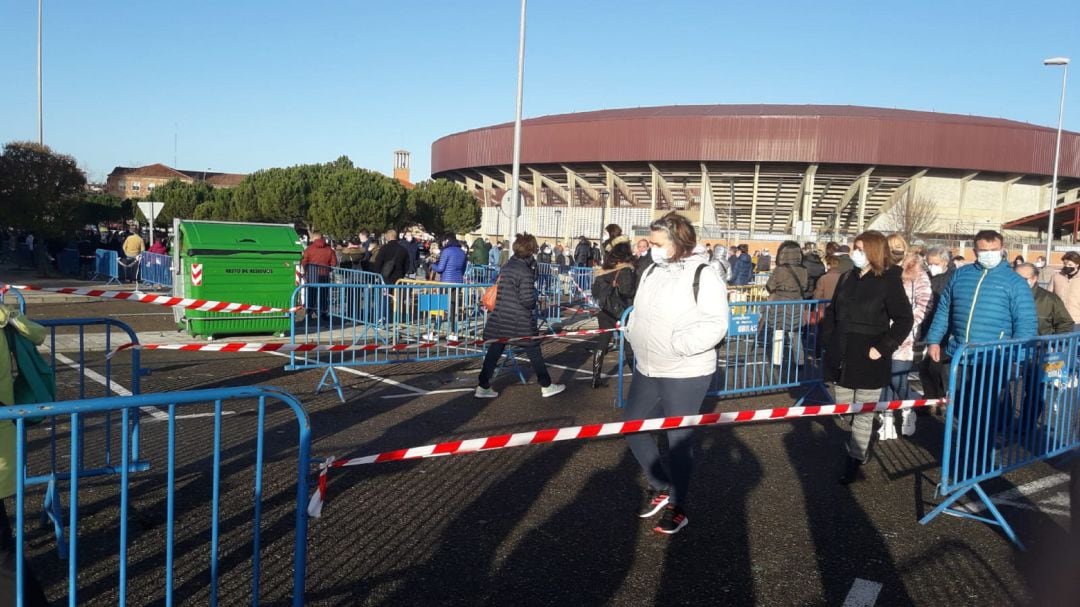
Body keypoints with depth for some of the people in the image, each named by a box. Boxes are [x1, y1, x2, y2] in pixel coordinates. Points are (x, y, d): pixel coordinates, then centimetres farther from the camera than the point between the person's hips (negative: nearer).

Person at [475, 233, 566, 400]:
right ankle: (546, 386, 18)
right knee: (534, 353, 7)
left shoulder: (506, 266, 7)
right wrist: (534, 302, 1)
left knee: (493, 352, 8)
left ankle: (483, 387, 9)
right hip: (520, 322, -6)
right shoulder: (526, 271, -16)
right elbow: (527, 300, -19)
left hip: (500, 318, 7)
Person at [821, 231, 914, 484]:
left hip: (868, 360, -6)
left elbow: (904, 319, -11)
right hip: (841, 357, 6)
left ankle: (855, 459, 17)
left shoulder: (889, 281, -10)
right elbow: (832, 311, 18)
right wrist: (830, 338, 8)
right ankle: (861, 447, 36)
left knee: (863, 413, 5)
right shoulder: (848, 277, 8)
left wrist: (882, 348, -16)